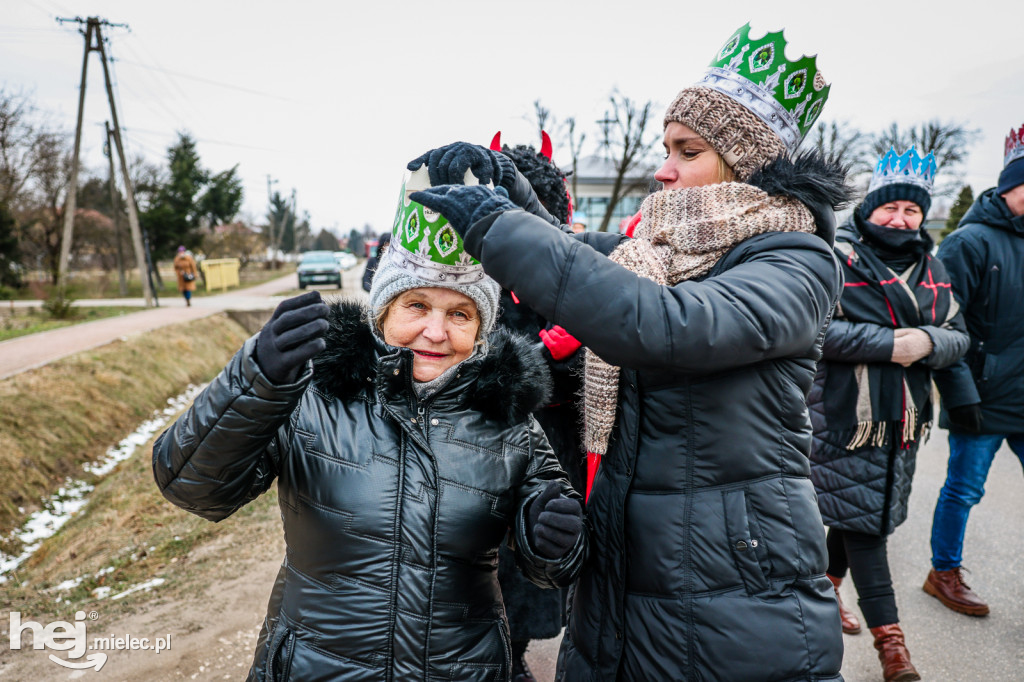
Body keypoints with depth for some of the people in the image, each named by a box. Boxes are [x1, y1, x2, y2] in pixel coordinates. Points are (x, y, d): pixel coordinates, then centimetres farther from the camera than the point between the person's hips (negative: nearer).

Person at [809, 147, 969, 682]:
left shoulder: (931, 268, 13)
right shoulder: (840, 256, -8)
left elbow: (959, 336, 12)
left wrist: (927, 341, -10)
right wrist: (889, 342, -19)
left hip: (904, 419, 7)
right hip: (844, 414, -6)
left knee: (864, 512, 16)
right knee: (862, 517, -2)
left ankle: (826, 586, 38)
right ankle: (887, 634, 9)